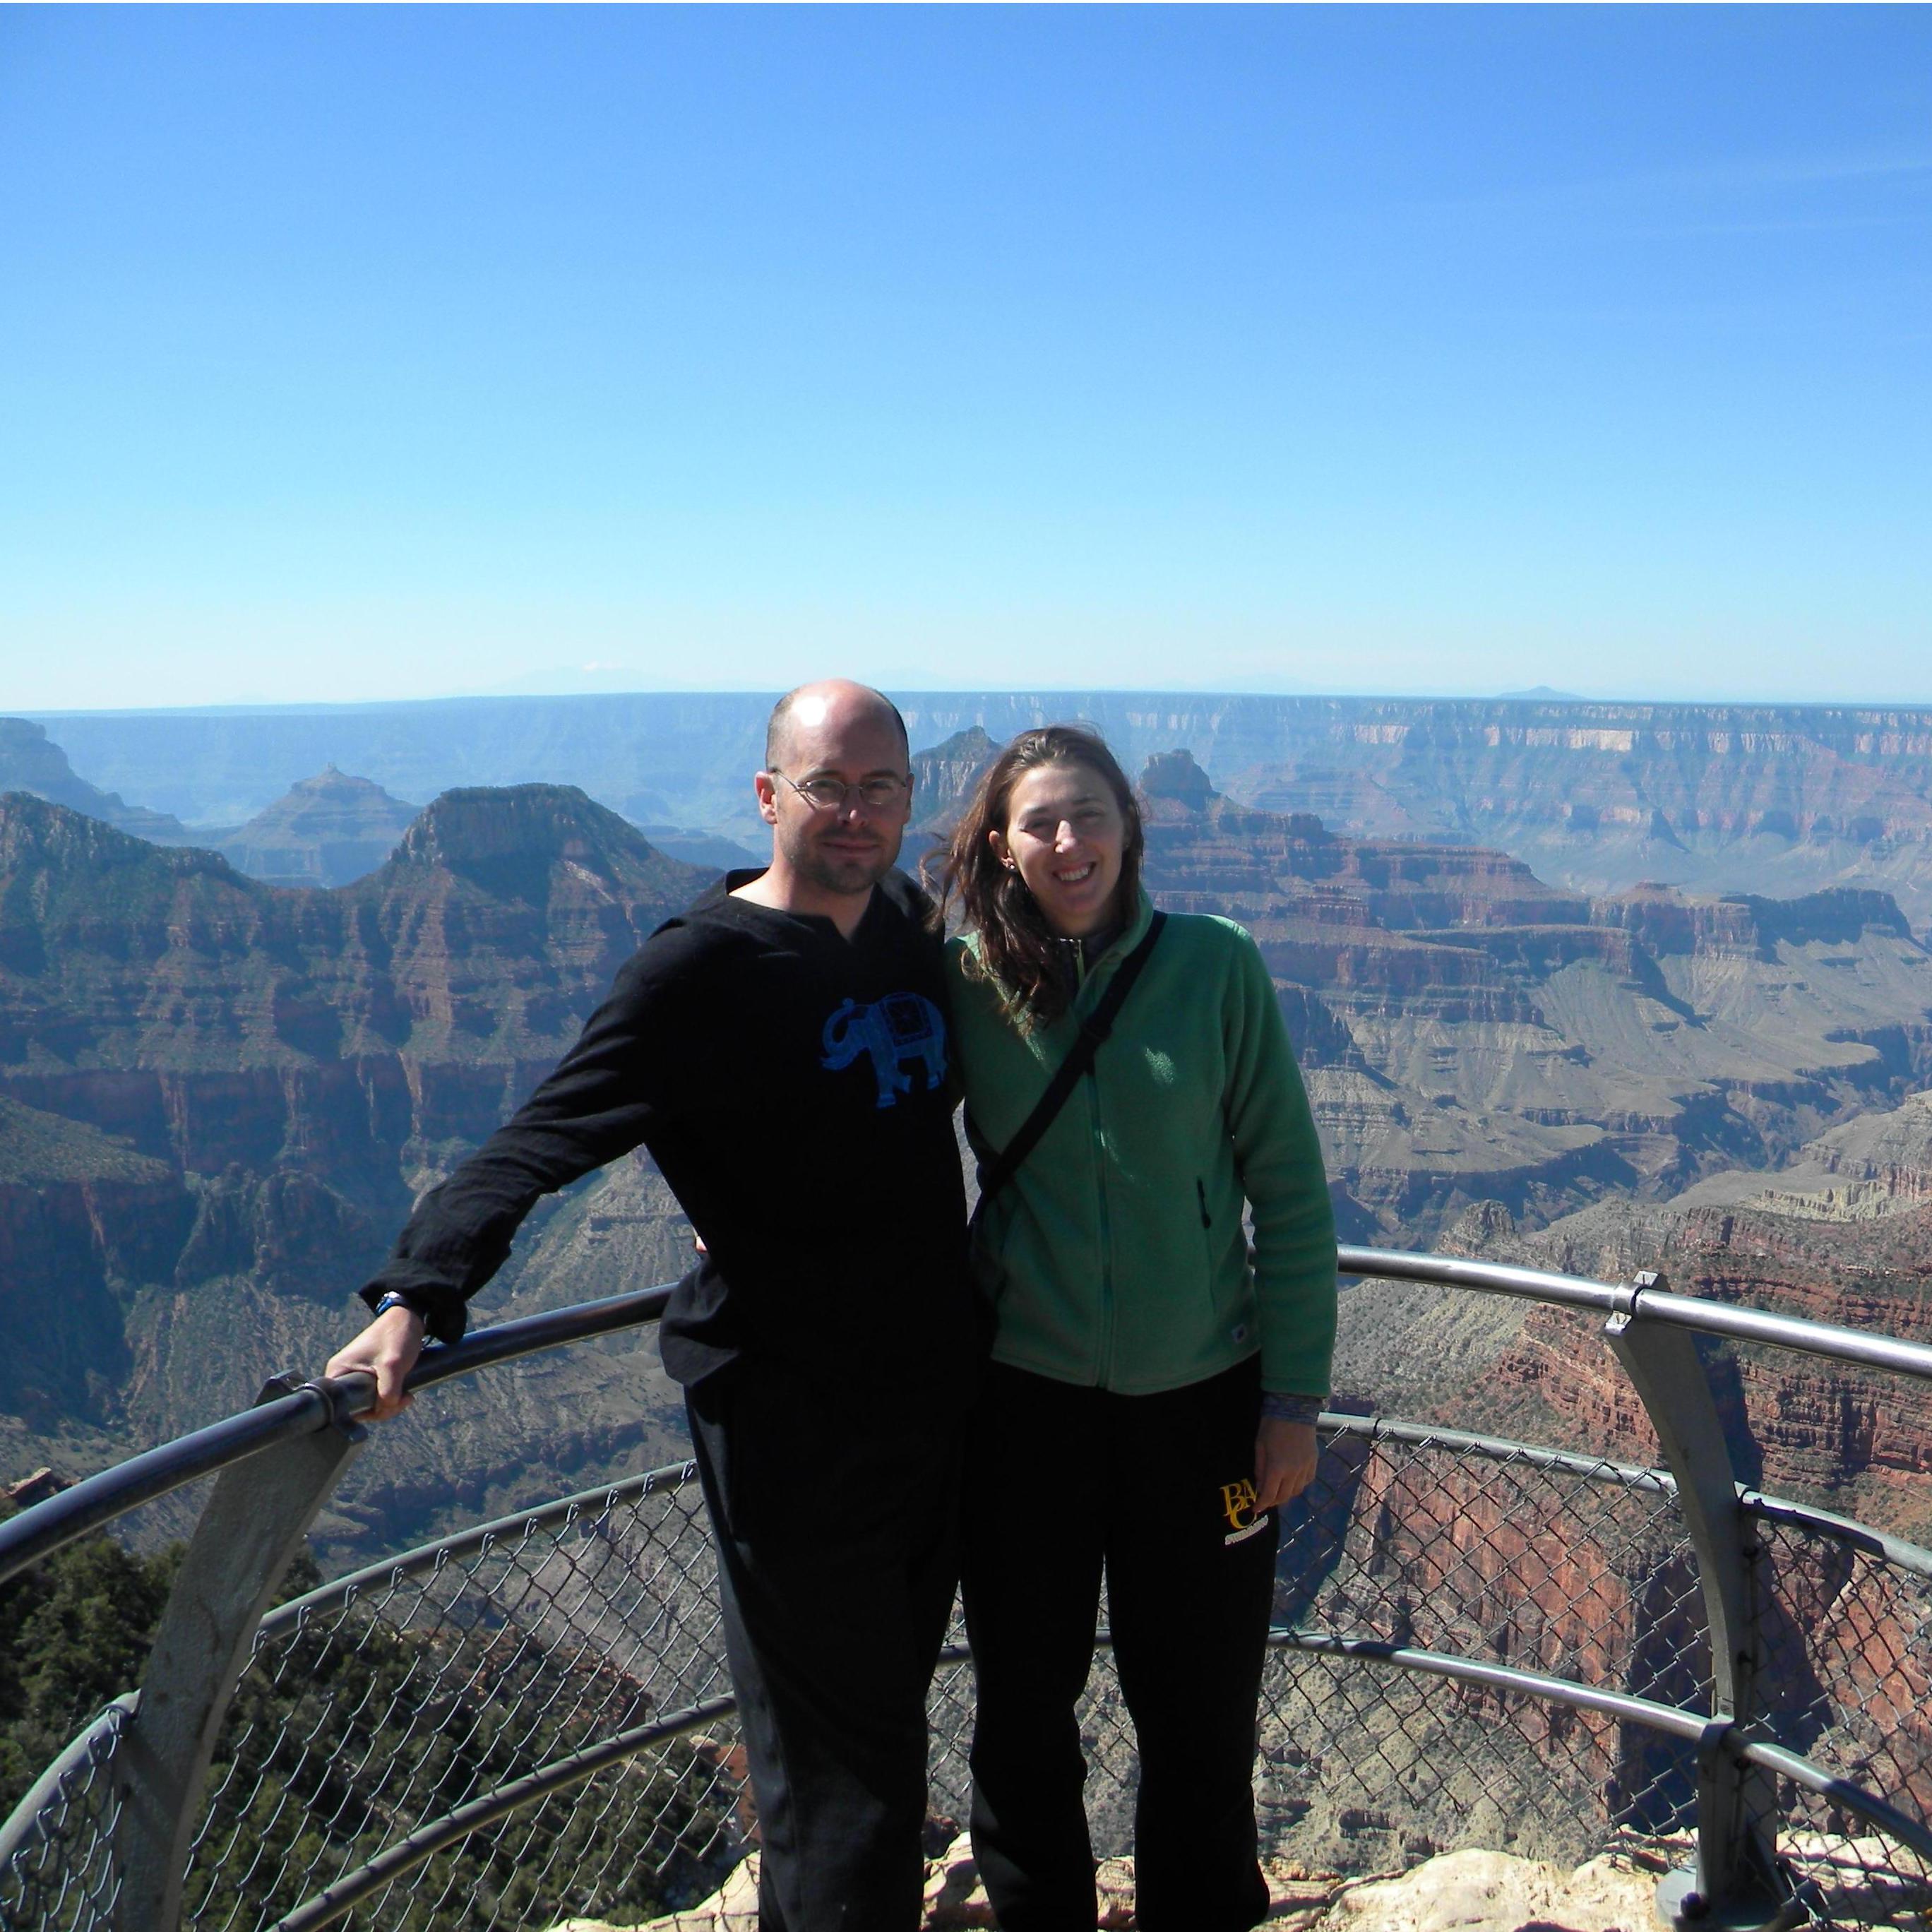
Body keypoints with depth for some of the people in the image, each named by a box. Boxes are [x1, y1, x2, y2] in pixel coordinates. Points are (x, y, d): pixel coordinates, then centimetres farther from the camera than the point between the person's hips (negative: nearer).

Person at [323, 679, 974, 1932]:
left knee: (891, 1700, 20)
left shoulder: (914, 926, 6)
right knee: (841, 1766, 0)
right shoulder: (704, 968, -15)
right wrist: (416, 1298, -34)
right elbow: (538, 1145, -22)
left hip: (936, 1391, 7)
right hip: (790, 1414, -7)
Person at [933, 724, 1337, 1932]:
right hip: (1024, 1391, 1)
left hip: (1200, 1389, 0)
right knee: (1024, 1706, 14)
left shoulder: (1216, 967, -7)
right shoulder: (965, 982, -5)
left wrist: (1295, 1395, -4)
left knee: (1199, 1713, 13)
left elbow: (1288, 1187, -3)